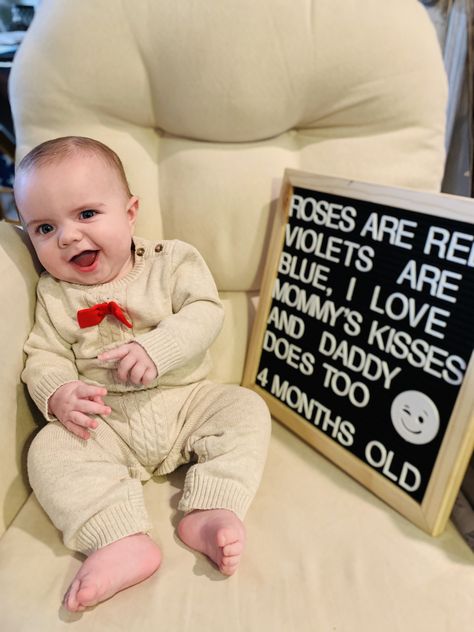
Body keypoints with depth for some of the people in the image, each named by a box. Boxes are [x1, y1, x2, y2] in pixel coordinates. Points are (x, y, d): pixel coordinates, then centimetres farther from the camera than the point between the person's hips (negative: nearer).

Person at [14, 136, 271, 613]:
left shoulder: (171, 259, -4)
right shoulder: (52, 293, 3)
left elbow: (204, 312, -12)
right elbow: (43, 356, 1)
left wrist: (157, 348, -28)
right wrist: (57, 393, -21)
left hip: (186, 400, 0)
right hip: (106, 422, 1)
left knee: (246, 409, -18)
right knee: (49, 452, -21)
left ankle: (206, 514, -23)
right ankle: (123, 542, -28)